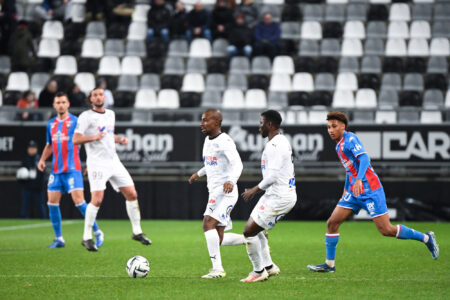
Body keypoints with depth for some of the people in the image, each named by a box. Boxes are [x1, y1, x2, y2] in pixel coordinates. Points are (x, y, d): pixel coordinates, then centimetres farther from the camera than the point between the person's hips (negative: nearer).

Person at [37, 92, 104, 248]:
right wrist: (42, 159, 11)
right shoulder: (51, 124, 14)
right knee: (52, 202, 1)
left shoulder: (75, 121, -3)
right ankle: (58, 238, 10)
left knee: (78, 200, -15)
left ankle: (97, 233, -5)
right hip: (56, 170, 6)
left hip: (72, 169, -6)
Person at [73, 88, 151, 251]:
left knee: (132, 194, 3)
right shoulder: (86, 116, -5)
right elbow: (75, 139, -11)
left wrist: (119, 139, 10)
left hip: (113, 161, 7)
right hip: (97, 163, -7)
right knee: (97, 199, -17)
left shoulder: (111, 114, 16)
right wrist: (94, 137, -26)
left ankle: (137, 232, 15)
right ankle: (87, 237, -6)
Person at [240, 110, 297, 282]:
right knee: (254, 228, 19)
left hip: (279, 197, -11)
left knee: (249, 231, -8)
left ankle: (259, 271, 0)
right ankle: (269, 266, 21)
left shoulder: (275, 145, -18)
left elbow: (273, 175, -23)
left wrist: (255, 190, -12)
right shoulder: (282, 141, 16)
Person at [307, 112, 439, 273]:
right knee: (332, 223, -1)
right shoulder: (339, 146, 17)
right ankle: (329, 264, 6)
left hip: (370, 190, -9)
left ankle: (426, 238, 6)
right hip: (354, 192, 9)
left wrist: (359, 180, -39)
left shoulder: (350, 139, -11)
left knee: (386, 230, -10)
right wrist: (346, 190, 31)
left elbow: (364, 158, -25)